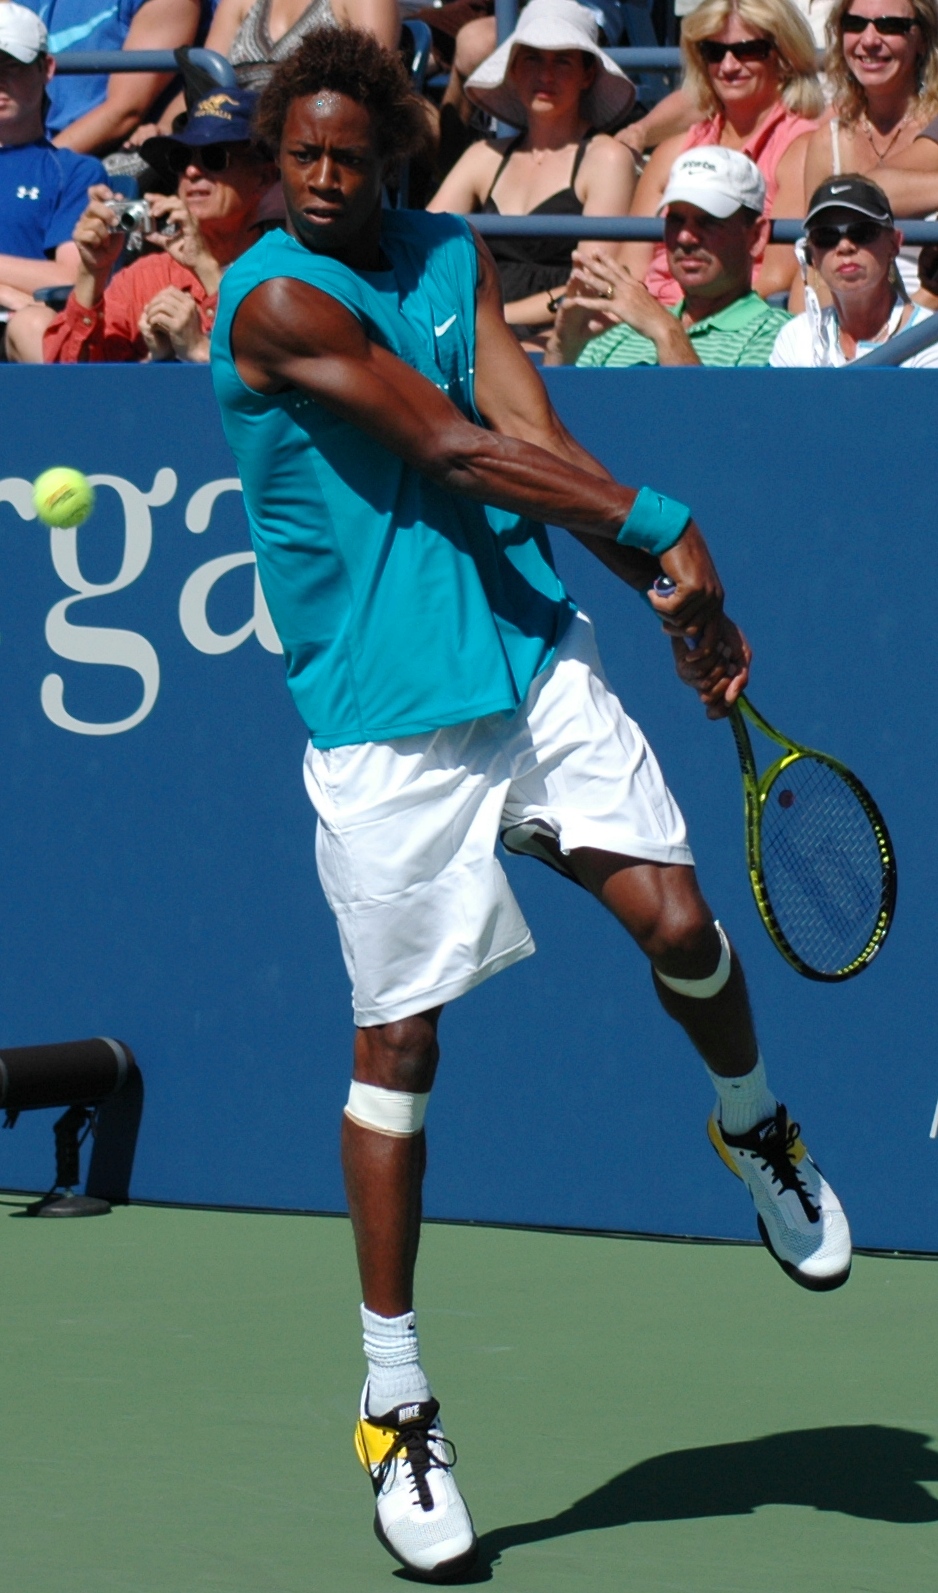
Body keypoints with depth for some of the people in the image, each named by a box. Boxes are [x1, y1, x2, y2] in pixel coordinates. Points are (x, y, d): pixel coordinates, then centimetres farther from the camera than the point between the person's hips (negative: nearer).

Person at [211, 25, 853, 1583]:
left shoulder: (457, 259, 9)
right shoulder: (275, 300, -11)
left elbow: (535, 442, 1)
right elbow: (457, 451, -15)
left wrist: (678, 600, -10)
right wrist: (659, 523, -13)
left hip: (532, 652, 5)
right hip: (381, 713, -5)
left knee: (674, 913, -10)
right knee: (399, 1039, -2)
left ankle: (754, 1128, 24)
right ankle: (395, 1402, 9)